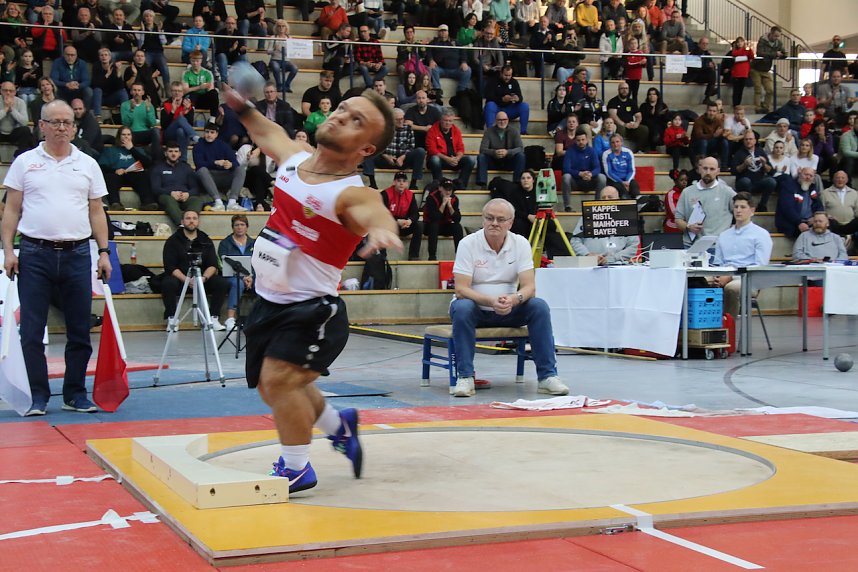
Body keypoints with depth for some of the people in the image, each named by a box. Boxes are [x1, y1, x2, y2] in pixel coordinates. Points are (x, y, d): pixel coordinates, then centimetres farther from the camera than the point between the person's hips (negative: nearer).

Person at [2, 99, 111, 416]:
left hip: (77, 254, 2)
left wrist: (104, 252, 4)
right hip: (35, 254, -1)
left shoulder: (87, 164, 11)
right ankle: (39, 397, 7)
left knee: (79, 330, 5)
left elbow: (97, 212, 11)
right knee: (32, 330, -1)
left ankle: (75, 394, 15)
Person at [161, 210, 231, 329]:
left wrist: (204, 278, -21)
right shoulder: (172, 241, 1)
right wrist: (186, 279, -25)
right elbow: (170, 267, -9)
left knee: (223, 283, -22)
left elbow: (213, 265, 0)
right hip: (180, 279, -2)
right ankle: (172, 318, -16)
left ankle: (213, 318, -10)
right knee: (167, 283, -35)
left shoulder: (206, 241, 9)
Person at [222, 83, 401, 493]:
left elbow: (375, 214, -45)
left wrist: (381, 230, -66)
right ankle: (339, 425, 45)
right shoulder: (294, 157, 0)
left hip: (311, 310, -8)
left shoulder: (352, 194, -21)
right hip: (267, 302, 8)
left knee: (278, 378, -24)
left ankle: (297, 470, -4)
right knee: (273, 388, 20)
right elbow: (267, 132, 23)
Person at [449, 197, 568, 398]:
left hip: (509, 311, 2)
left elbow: (529, 287, -12)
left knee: (539, 306, -23)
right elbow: (461, 289, -18)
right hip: (477, 309, -2)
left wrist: (514, 299, -35)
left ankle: (547, 376, -19)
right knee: (462, 308, -35)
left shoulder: (521, 244, -5)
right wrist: (491, 301, -35)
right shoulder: (468, 244, -12)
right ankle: (465, 377, -26)